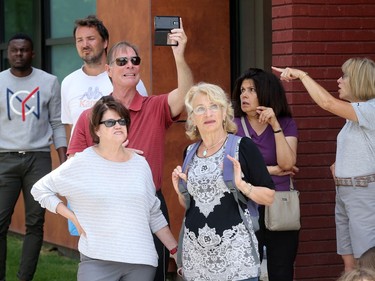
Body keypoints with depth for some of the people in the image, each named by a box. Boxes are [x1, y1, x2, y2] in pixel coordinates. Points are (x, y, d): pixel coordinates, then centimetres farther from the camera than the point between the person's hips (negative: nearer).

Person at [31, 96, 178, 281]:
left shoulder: (140, 164, 8)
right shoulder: (81, 163, -3)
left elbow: (154, 215, 15)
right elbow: (40, 189, 4)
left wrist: (176, 250, 11)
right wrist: (74, 218, -4)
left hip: (142, 261, 3)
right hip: (97, 261, -3)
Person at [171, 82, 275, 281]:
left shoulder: (243, 147, -4)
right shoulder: (190, 153, 10)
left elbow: (269, 197, -5)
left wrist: (242, 185, -19)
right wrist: (180, 191, 3)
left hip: (234, 250, -4)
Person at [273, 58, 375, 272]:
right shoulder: (354, 115, 15)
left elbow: (328, 102, -25)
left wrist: (301, 75, -16)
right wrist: (339, 163, 11)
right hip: (344, 191, 9)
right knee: (349, 263, 8)